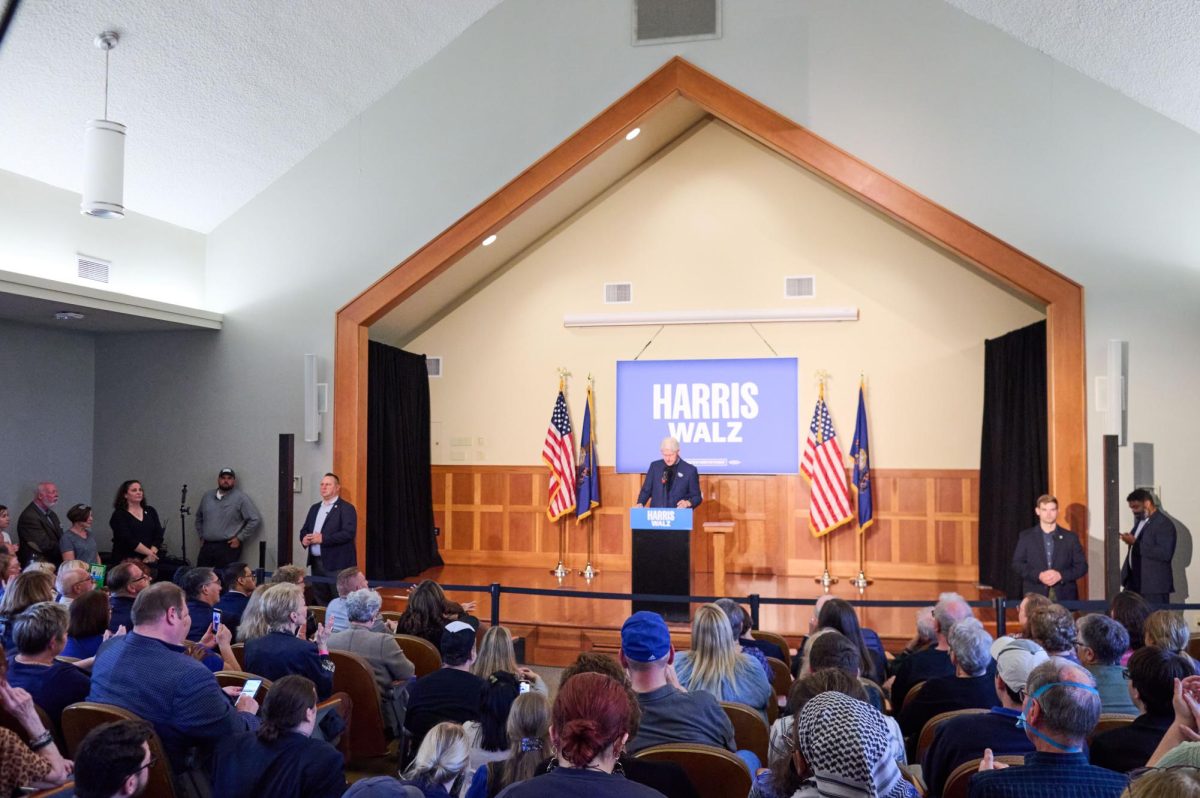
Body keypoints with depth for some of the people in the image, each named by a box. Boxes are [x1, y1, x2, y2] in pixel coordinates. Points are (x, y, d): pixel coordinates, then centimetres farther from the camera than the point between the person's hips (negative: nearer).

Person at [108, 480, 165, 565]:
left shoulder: (151, 512, 11)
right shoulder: (119, 515, -1)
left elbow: (158, 536, 4)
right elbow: (128, 540, -12)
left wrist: (151, 554, -11)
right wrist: (149, 552, -14)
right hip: (126, 561, -3)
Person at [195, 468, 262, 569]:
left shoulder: (241, 498, -6)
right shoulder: (207, 496, 12)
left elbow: (255, 520, -9)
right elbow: (199, 517, 26)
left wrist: (240, 538, -8)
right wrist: (201, 536, 16)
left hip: (228, 547, -5)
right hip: (206, 547, 5)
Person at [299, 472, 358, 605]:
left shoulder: (346, 508, -6)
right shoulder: (315, 508, 18)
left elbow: (349, 533, -17)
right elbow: (304, 529, 20)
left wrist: (323, 538, -21)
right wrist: (304, 539, -4)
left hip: (337, 564, -7)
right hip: (316, 562, 7)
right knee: (320, 600, 12)